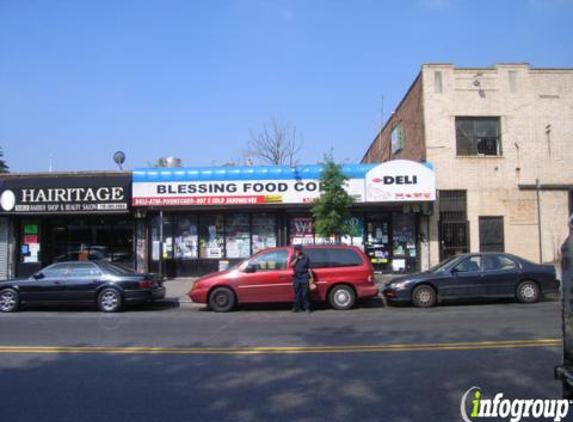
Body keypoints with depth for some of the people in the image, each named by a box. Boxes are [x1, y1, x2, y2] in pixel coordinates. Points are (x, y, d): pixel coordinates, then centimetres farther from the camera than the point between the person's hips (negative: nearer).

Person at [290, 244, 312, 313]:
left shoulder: (305, 257, 4)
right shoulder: (294, 257, 10)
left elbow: (309, 268, 4)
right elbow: (291, 265, -6)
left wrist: (311, 277, -1)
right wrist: (296, 258, -13)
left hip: (304, 277, -2)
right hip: (296, 277, 2)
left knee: (305, 293, -3)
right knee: (297, 293, 5)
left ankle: (307, 307, 3)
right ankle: (296, 307, 11)